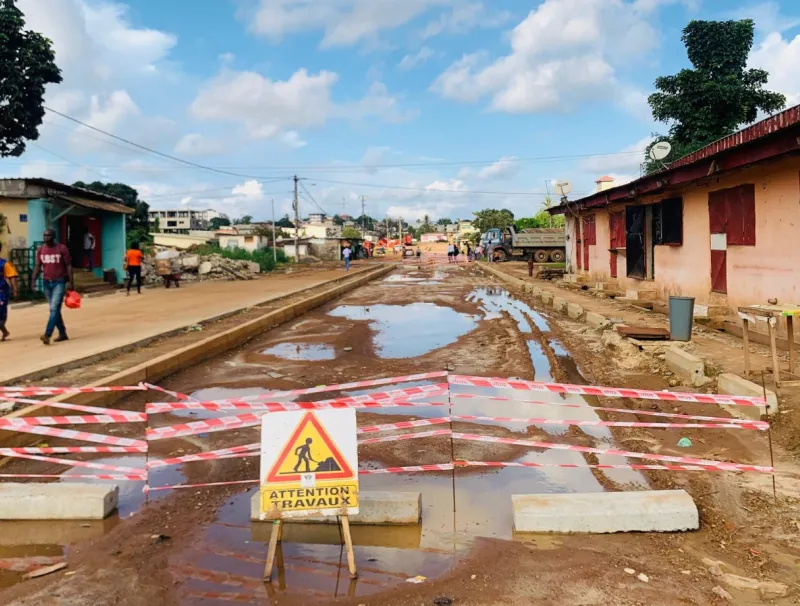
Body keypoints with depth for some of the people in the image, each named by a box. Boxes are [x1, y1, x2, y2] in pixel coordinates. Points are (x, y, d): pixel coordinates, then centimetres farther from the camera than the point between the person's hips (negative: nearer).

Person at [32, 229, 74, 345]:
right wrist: (33, 280, -4)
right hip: (46, 282, 5)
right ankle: (63, 334, 20)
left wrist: (71, 282, -11)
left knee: (54, 308, -14)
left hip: (59, 282, -5)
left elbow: (68, 266, -6)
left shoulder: (62, 249, -8)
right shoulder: (40, 250, 5)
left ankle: (47, 335, -21)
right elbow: (38, 266, 9)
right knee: (54, 309, 11)